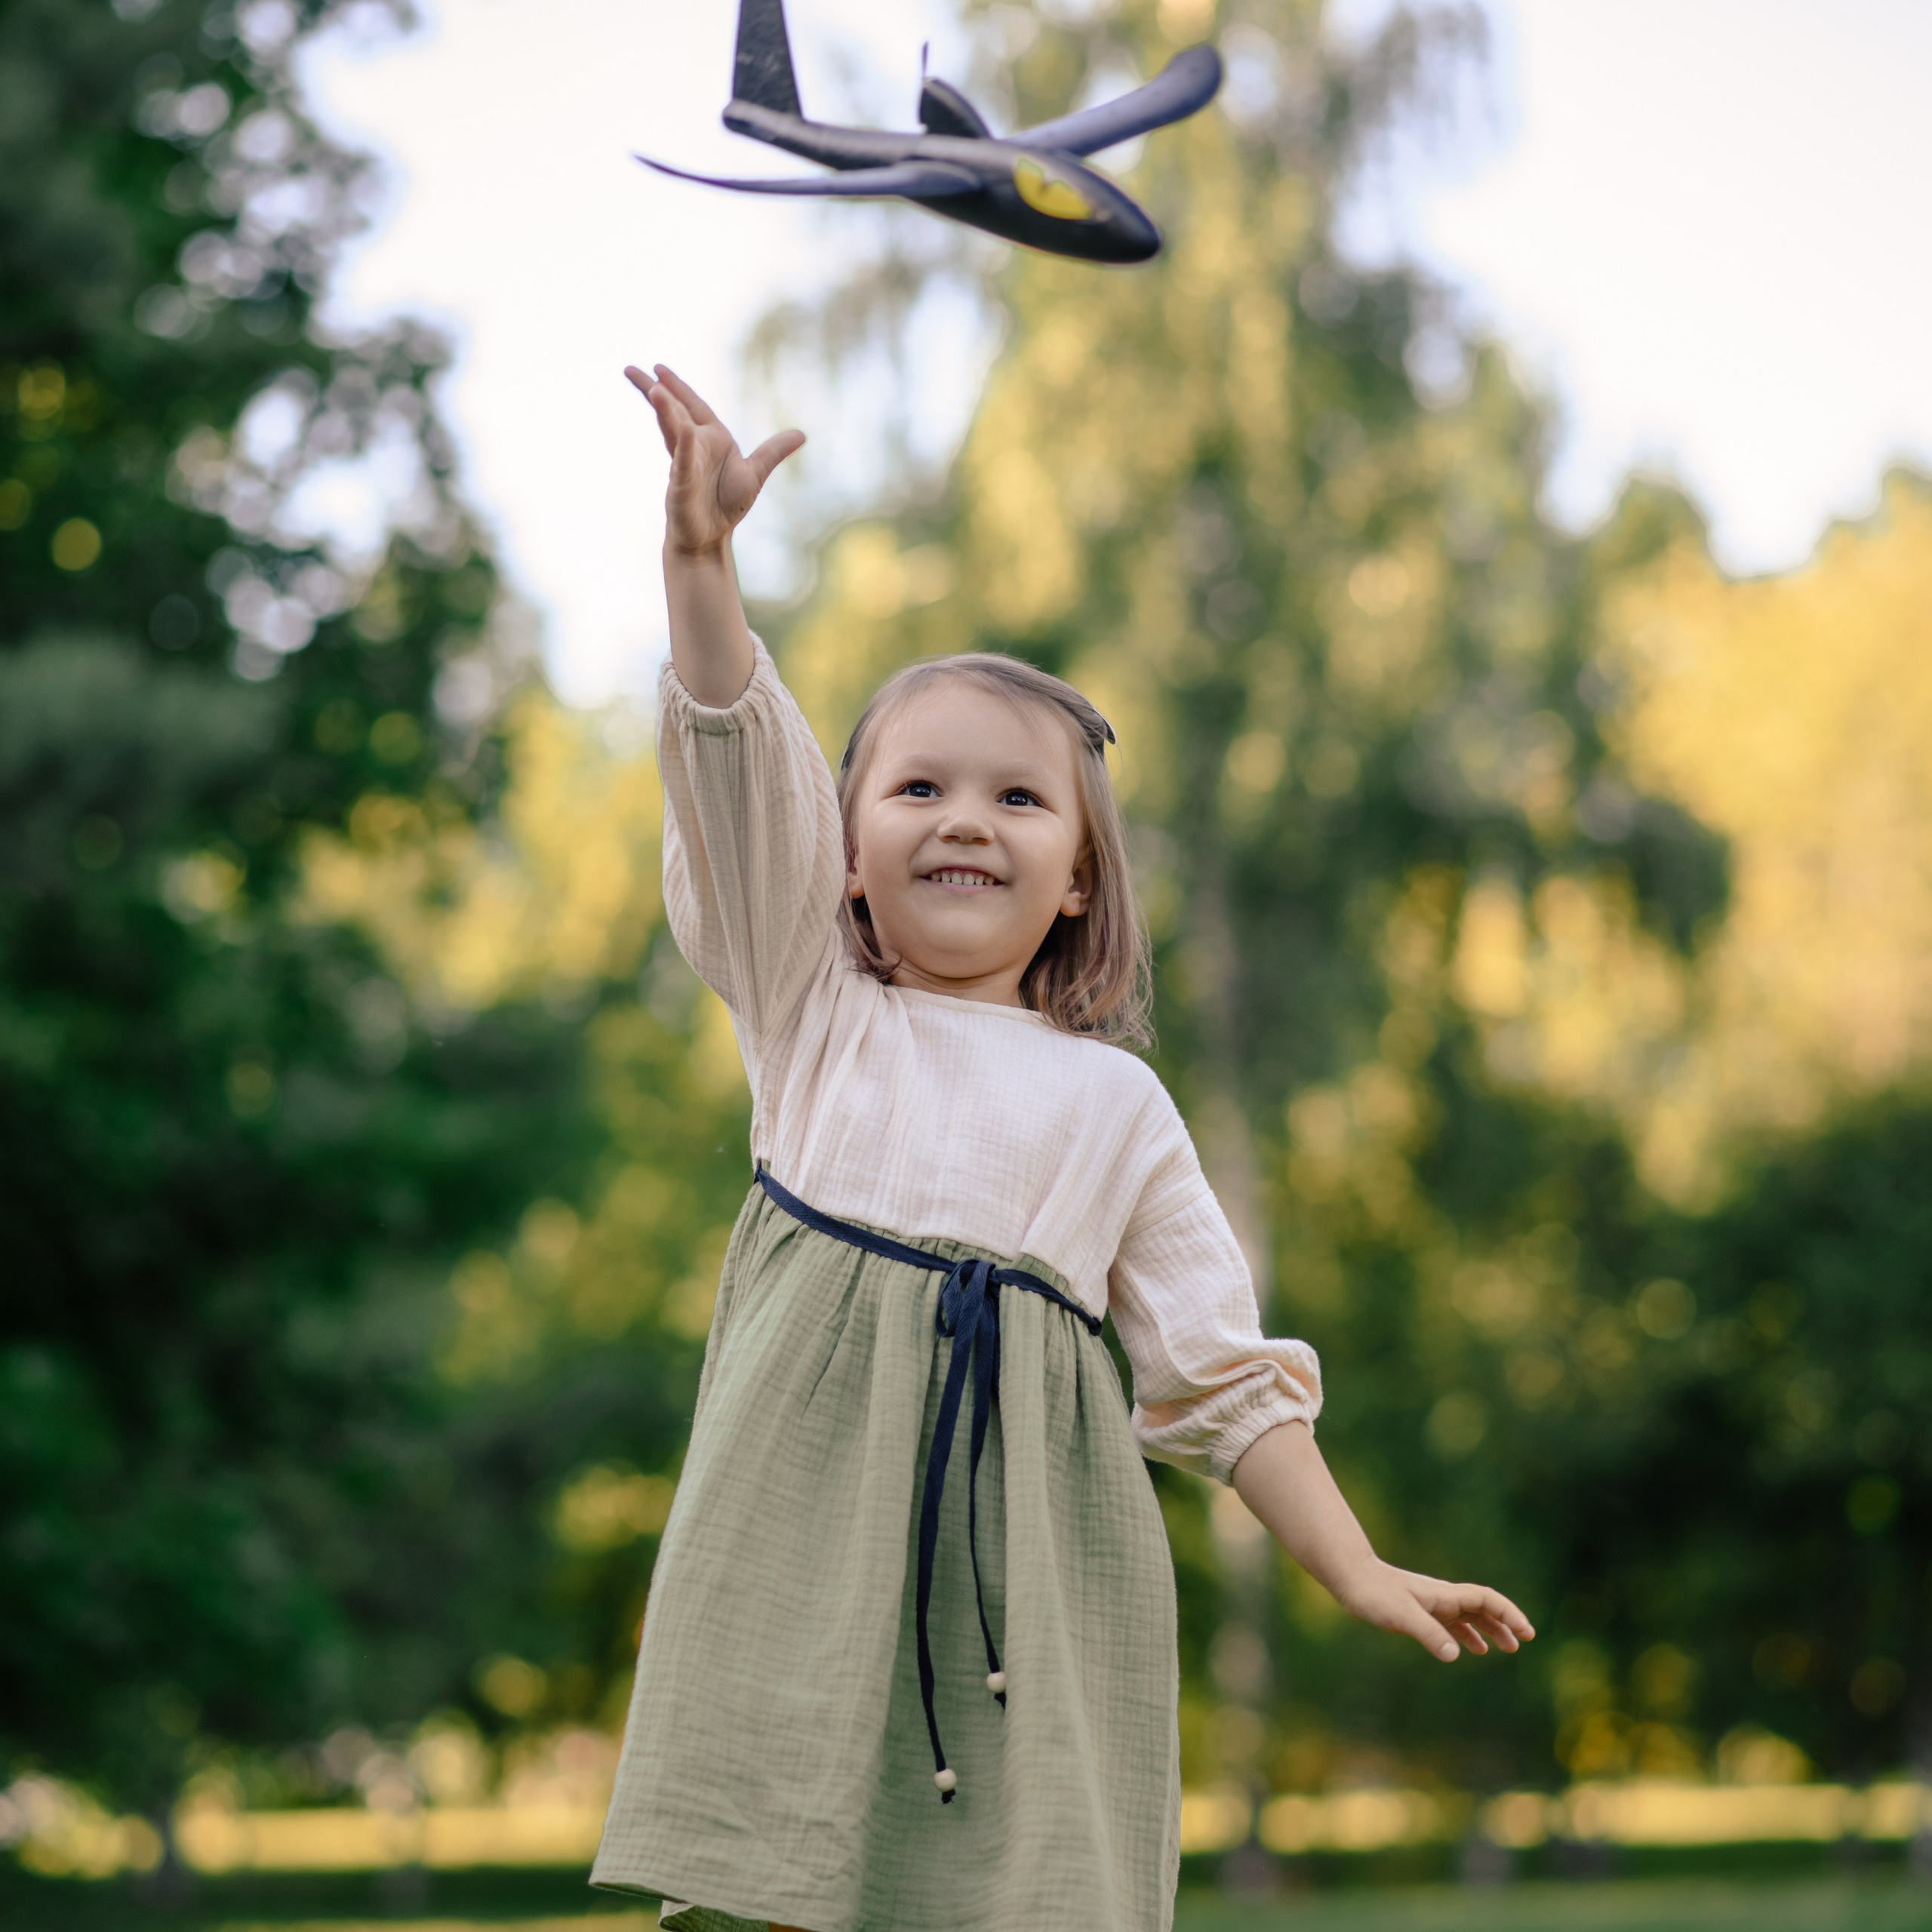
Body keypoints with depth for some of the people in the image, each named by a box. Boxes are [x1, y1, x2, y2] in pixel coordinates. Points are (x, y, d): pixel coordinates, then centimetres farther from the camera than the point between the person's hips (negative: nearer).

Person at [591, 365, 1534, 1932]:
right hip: (814, 1526, -1)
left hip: (1029, 1544, 1)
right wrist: (701, 560, -14)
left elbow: (1219, 1362, 13)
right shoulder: (814, 1017, 15)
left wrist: (1358, 1573, 6)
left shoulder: (1113, 1103, 15)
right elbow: (742, 778, 0)